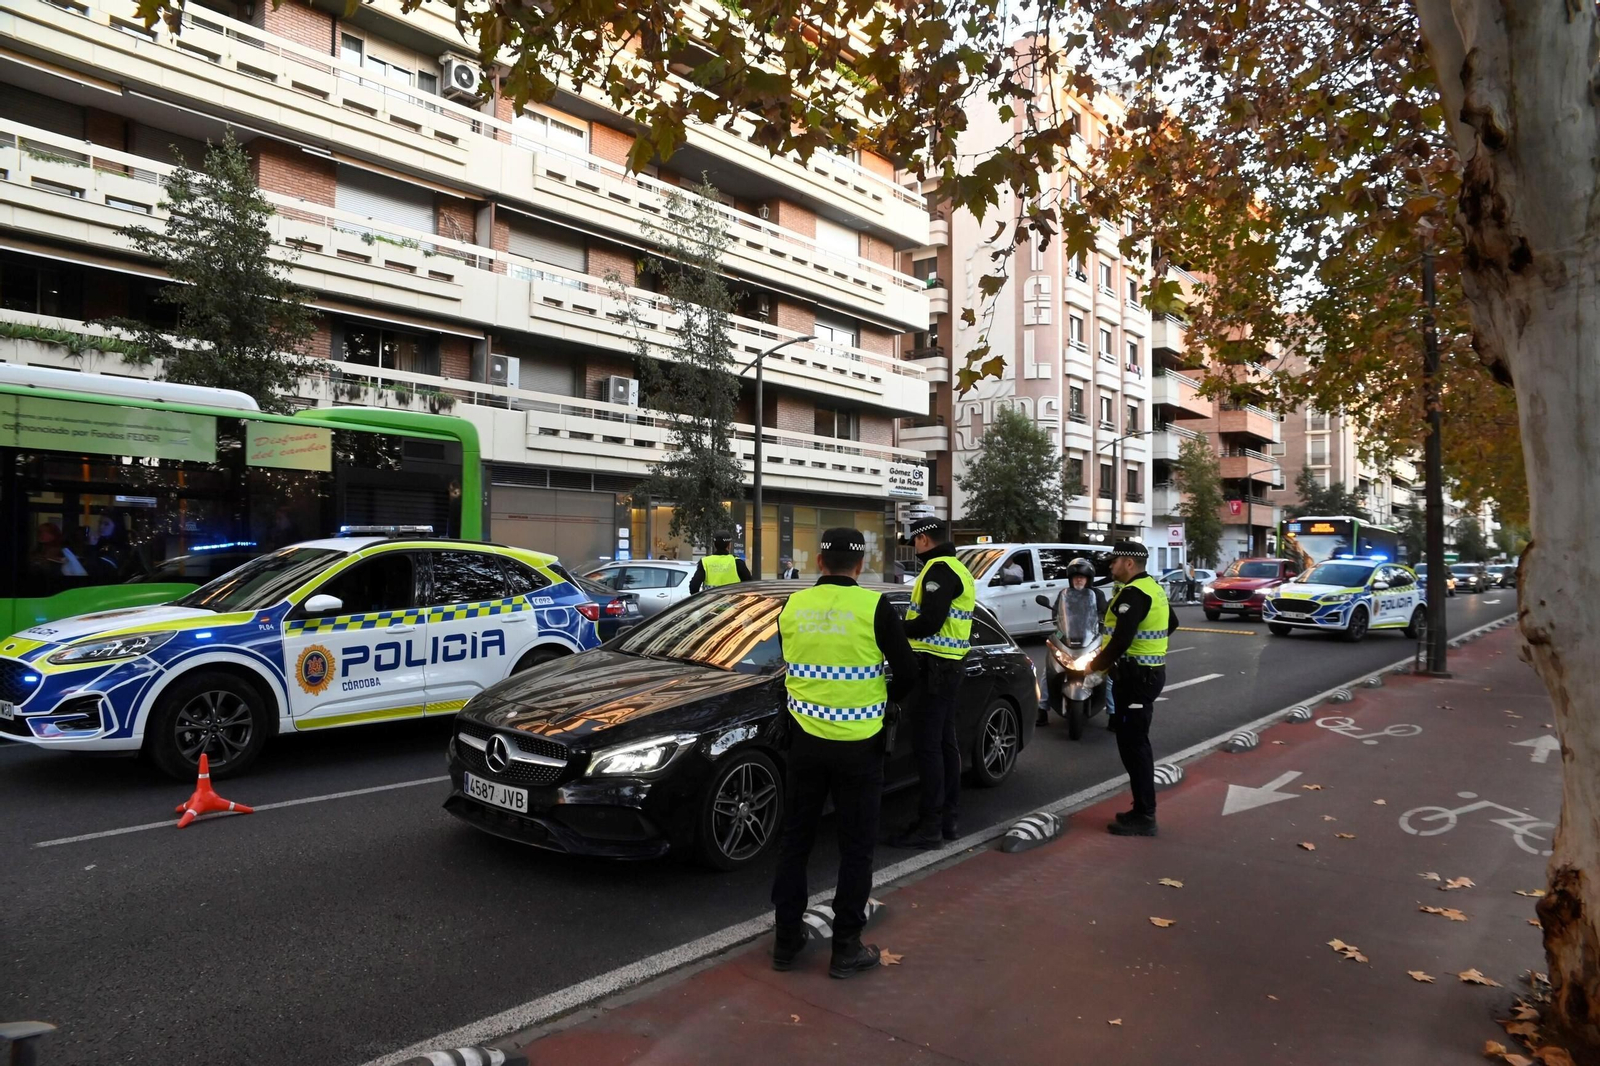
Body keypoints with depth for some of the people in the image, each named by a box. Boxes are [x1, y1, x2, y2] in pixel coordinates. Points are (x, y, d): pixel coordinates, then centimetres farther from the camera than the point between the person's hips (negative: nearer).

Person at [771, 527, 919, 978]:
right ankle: (846, 949, 17)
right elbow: (907, 672, -6)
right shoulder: (874, 607, -12)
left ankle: (787, 940, 25)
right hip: (857, 744, -3)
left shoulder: (793, 606, -2)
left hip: (805, 740, 3)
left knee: (794, 840, 16)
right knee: (856, 848, 10)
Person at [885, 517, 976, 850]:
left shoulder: (939, 569, -14)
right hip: (950, 665, 11)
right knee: (945, 743, 14)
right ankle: (947, 817, 22)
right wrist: (907, 628, 8)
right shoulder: (958, 569, 19)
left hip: (934, 667, -11)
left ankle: (929, 825, -2)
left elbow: (929, 623, -23)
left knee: (927, 745, -6)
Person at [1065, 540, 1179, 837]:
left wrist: (1092, 668, -17)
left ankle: (1144, 818, -1)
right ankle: (1143, 810, 23)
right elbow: (1171, 623, 30)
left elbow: (1120, 642, -27)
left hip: (1136, 675, -11)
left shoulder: (1133, 593, -19)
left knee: (1132, 745, -6)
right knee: (1136, 742, 16)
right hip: (1151, 671, 11)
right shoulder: (1153, 588, 13)